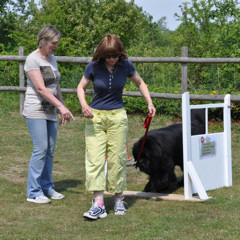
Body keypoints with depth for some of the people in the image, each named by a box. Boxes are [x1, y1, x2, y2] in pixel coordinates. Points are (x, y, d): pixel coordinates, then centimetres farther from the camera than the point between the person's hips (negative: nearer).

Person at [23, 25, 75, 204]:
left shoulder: (52, 59, 13)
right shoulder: (33, 60, -11)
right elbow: (41, 89, -18)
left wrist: (61, 109, 14)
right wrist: (61, 106, -22)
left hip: (51, 111, 7)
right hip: (36, 110, -7)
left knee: (50, 150, 7)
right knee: (41, 149, -11)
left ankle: (47, 187, 16)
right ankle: (34, 192, -5)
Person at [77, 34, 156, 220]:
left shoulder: (126, 65, -5)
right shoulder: (94, 67, -8)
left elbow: (140, 83, 12)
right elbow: (81, 87, 4)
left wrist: (150, 103, -1)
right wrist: (84, 105, -15)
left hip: (117, 116, 1)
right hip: (95, 116, -1)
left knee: (117, 158, 2)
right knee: (94, 158, -9)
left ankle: (118, 199, 17)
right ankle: (98, 204, -12)